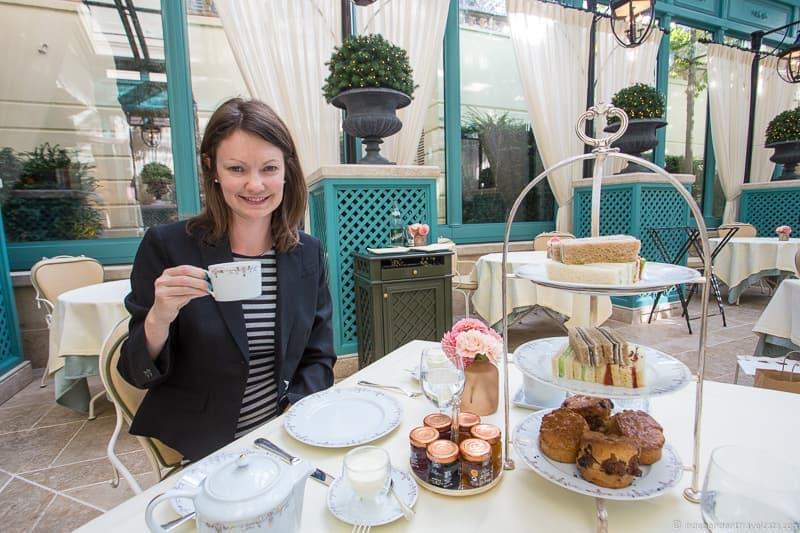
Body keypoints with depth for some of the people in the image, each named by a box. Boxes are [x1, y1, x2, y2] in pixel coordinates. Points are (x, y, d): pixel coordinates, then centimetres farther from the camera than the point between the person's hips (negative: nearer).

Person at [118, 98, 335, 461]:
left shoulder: (308, 253, -2)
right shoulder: (166, 246, -10)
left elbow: (318, 358, 4)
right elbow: (139, 374, -5)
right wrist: (159, 318, -24)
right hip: (197, 454, -2)